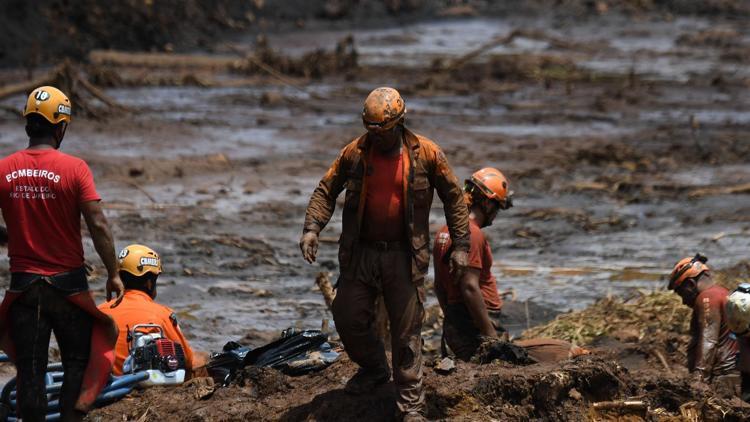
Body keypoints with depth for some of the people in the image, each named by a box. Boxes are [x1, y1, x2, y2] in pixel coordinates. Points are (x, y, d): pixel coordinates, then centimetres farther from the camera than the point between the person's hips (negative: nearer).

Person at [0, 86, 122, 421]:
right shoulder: (74, 168, -10)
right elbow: (98, 225, -14)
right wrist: (113, 274, -5)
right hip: (68, 282, -2)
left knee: (29, 370, 7)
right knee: (78, 362, 13)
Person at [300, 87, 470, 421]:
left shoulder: (425, 154, -5)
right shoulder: (355, 153, -1)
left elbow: (453, 198, 3)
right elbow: (326, 191, 6)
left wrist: (460, 246, 1)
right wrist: (311, 228, -9)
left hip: (404, 256, -2)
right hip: (361, 253, 2)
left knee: (406, 331, 0)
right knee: (348, 318, 6)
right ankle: (374, 368, 36)